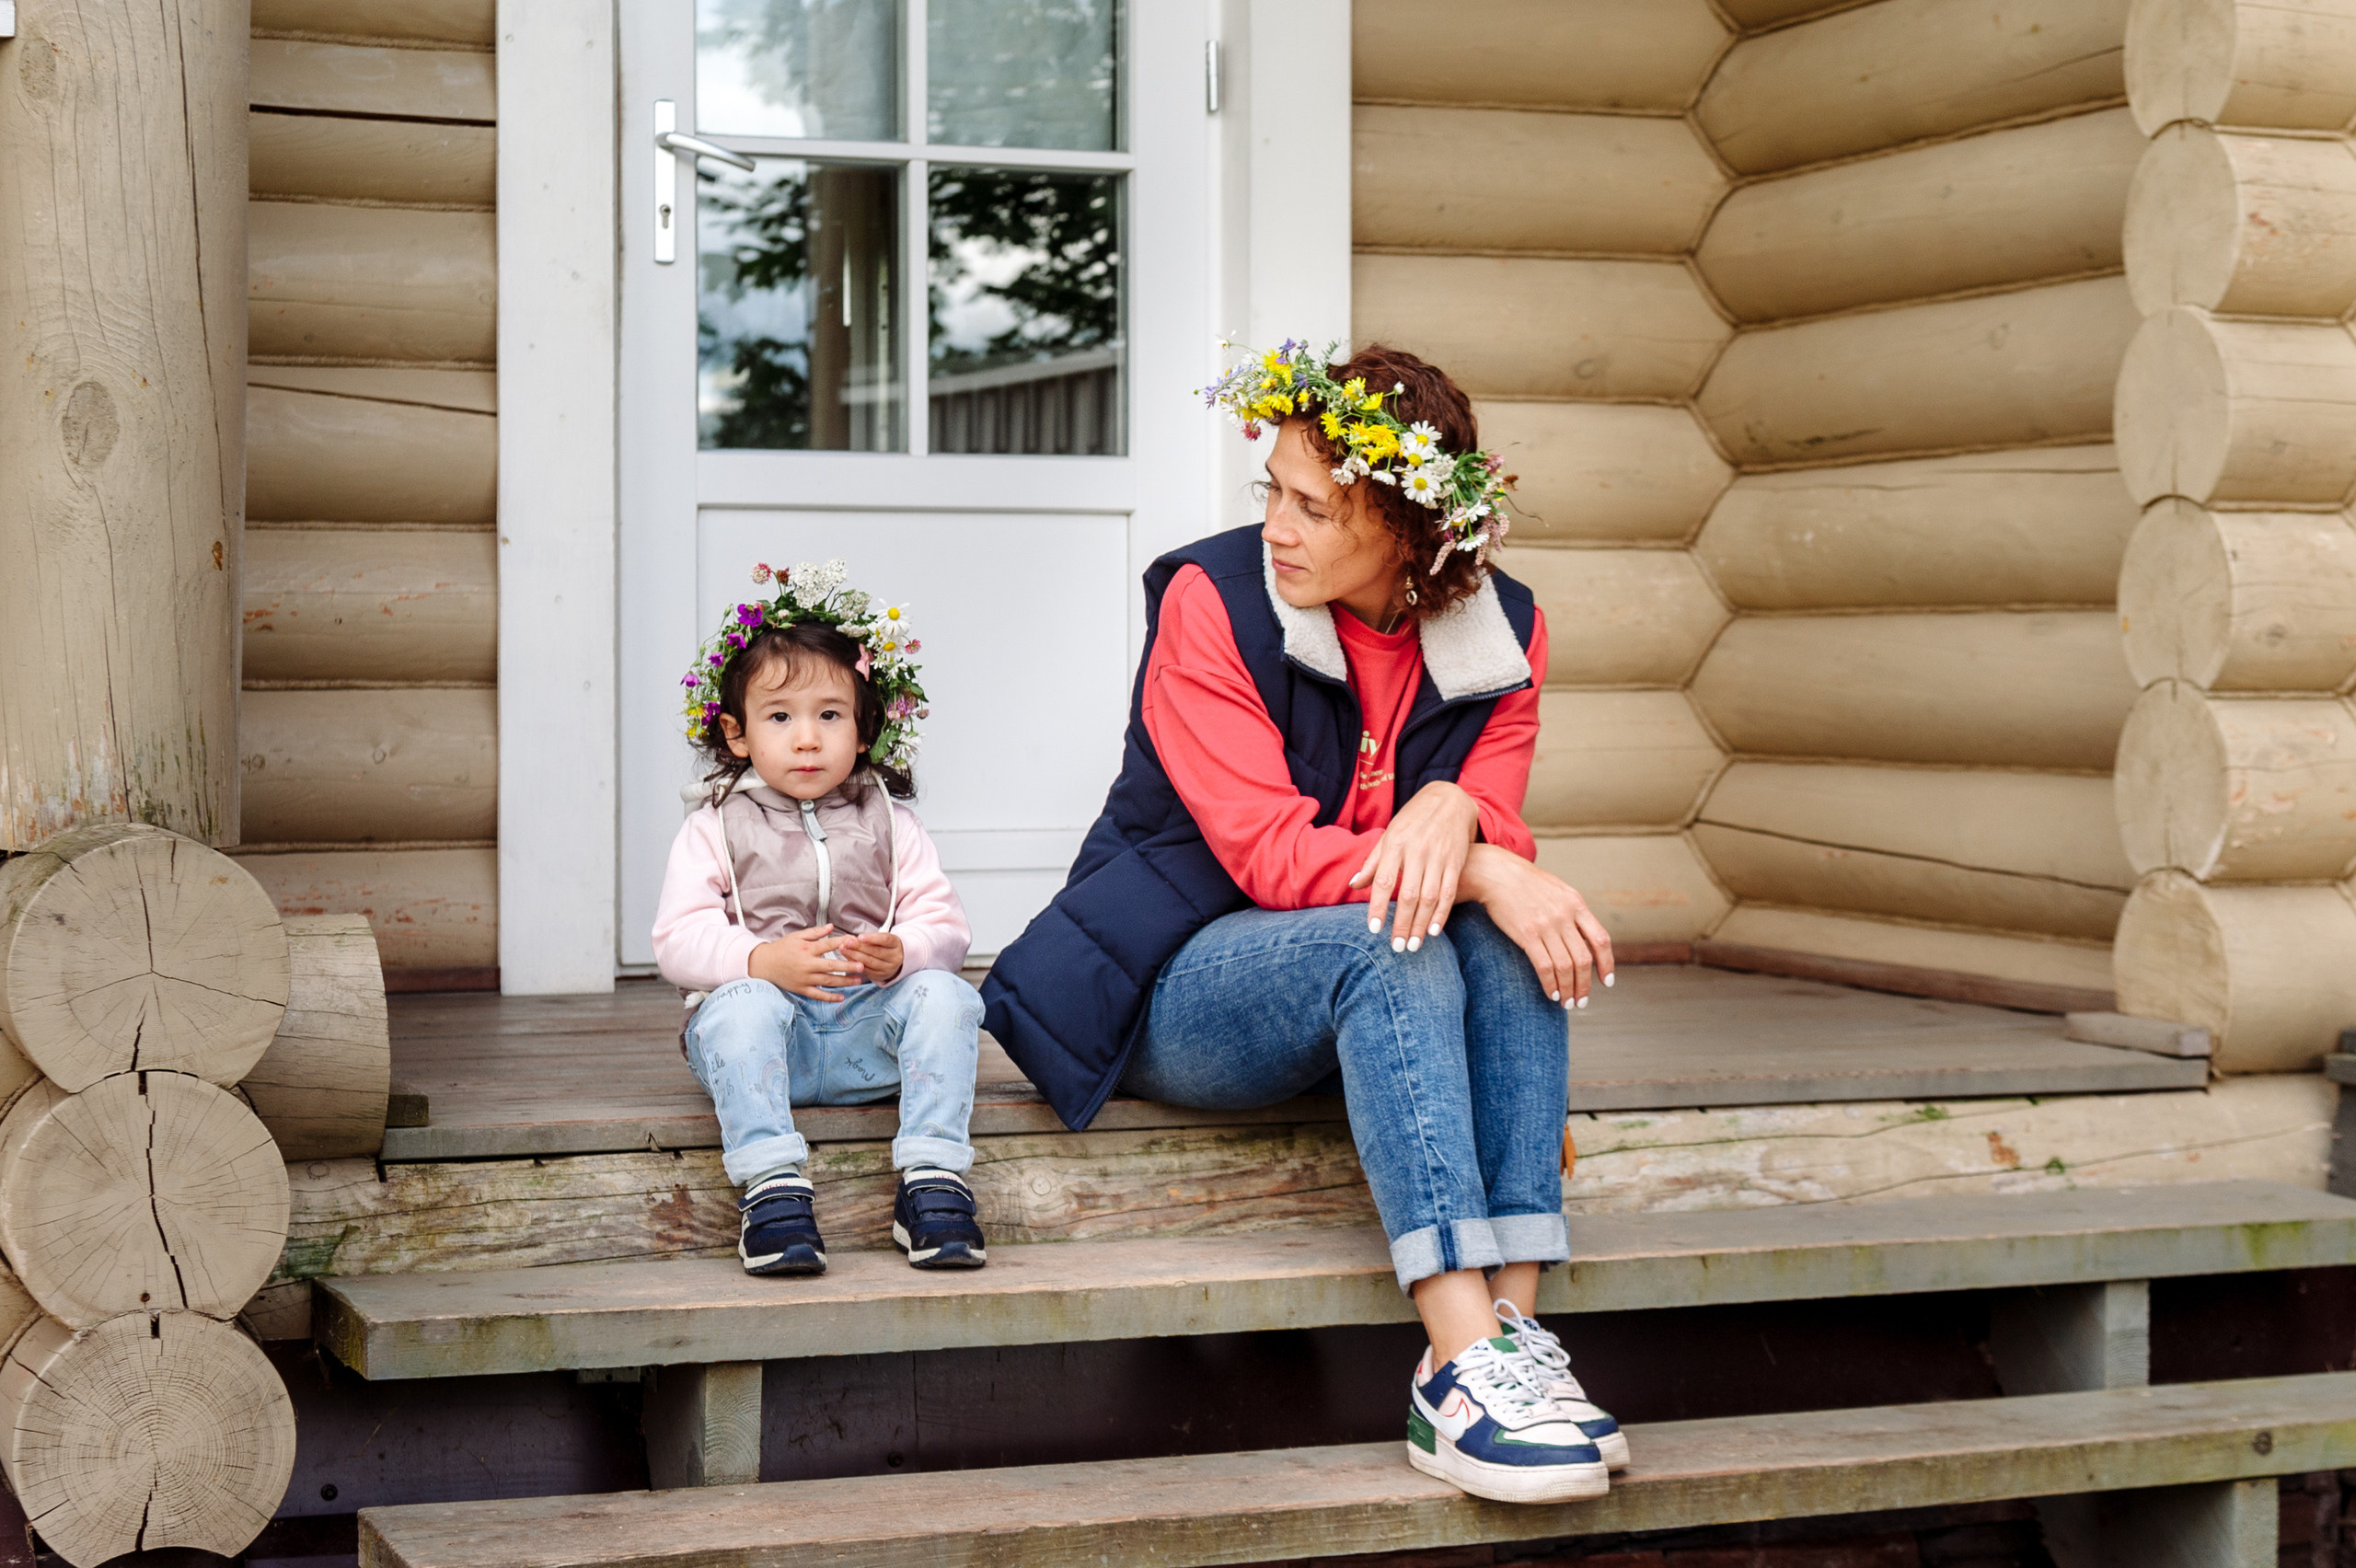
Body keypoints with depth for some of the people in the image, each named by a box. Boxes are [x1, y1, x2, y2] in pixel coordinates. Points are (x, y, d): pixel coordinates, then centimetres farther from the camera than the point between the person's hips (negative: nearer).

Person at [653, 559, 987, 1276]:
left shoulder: (888, 823, 14)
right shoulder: (716, 828, 8)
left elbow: (946, 926, 5)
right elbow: (678, 940, -4)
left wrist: (902, 953, -20)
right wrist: (763, 961, -24)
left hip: (869, 1030, 2)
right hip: (767, 1029, -2)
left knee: (944, 996, -26)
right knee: (742, 1005, -35)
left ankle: (932, 1180, -30)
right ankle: (772, 1187, -39)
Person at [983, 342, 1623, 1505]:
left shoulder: (1501, 633, 0)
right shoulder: (1212, 599, -13)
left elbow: (1495, 835, -7)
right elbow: (1269, 852, -21)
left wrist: (1458, 814, -32)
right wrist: (1487, 878, -33)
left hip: (1360, 1001, 4)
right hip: (1175, 987, -4)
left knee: (1510, 937, -28)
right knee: (1393, 943, -35)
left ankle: (1514, 1323, -34)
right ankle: (1463, 1369, -44)